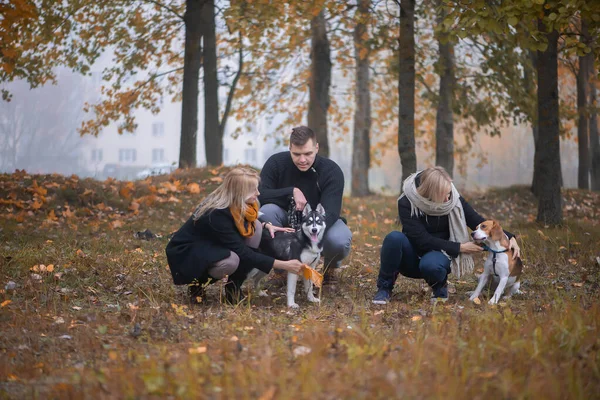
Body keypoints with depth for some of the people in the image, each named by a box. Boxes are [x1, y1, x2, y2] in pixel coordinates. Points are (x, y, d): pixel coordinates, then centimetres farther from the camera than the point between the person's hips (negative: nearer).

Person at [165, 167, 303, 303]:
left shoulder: (234, 204, -9)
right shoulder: (216, 214, -32)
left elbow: (250, 224, 16)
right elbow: (242, 252, -29)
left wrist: (266, 225, -6)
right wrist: (283, 265, -28)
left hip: (213, 246, 8)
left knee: (255, 226, -11)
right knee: (232, 260, -37)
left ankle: (234, 287, -5)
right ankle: (197, 283, -6)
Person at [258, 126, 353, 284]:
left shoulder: (332, 171, -21)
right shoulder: (276, 163, -17)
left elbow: (329, 212, -32)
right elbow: (259, 196, -22)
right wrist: (292, 191, -33)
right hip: (287, 223, 1)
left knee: (340, 240, -36)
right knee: (266, 211, -32)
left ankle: (330, 268, 3)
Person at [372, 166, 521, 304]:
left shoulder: (453, 198, -12)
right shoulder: (406, 203, -21)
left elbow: (477, 221, -7)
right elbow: (422, 239, -23)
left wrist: (508, 237, -18)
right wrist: (459, 247, -22)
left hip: (438, 254, 0)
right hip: (412, 258, 0)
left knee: (431, 264, -38)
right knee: (394, 237, -34)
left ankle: (439, 285, 0)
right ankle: (384, 287, -13)